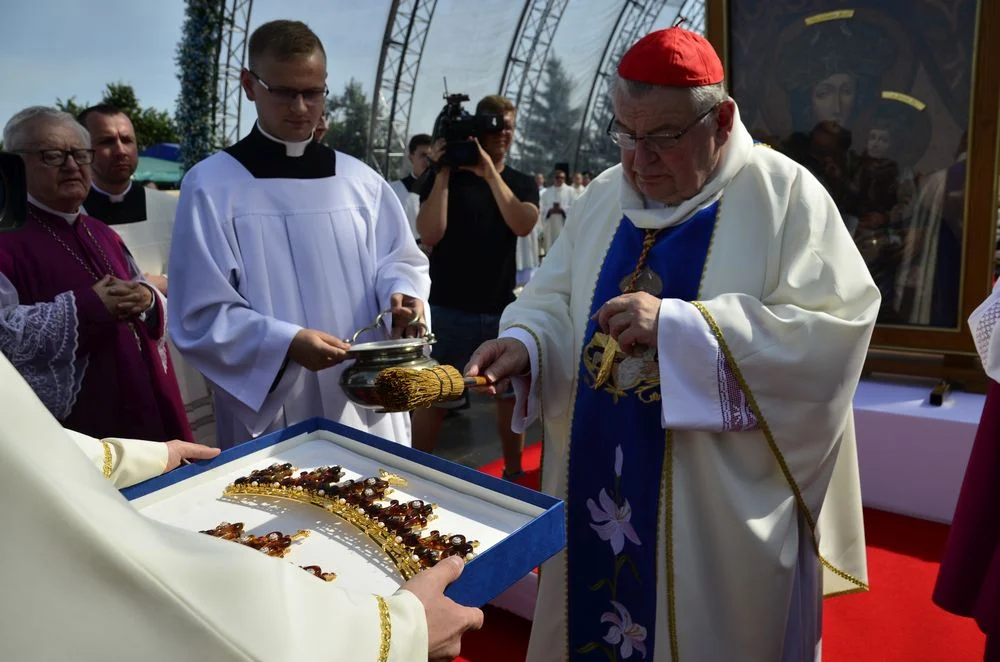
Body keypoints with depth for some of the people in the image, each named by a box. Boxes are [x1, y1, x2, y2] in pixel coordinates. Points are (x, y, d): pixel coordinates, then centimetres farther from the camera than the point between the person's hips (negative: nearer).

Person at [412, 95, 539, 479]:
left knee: (511, 394, 9)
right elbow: (429, 234, -12)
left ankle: (514, 471, 25)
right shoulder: (445, 177, 2)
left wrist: (490, 172, -18)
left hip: (502, 308, 3)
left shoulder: (523, 184, 9)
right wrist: (443, 172, -15)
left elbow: (523, 225, -12)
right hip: (448, 307, -2)